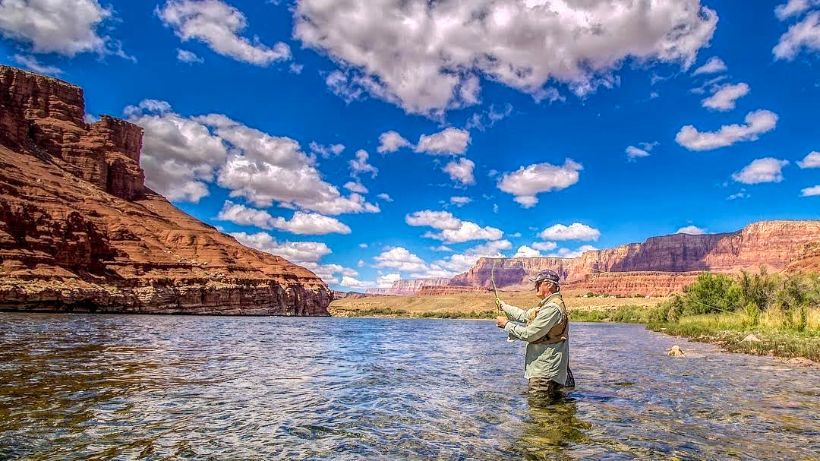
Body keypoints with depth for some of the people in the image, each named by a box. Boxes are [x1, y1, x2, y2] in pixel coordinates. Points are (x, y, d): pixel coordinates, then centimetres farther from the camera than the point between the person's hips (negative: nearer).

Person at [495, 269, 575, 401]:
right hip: (543, 369, 11)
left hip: (544, 373, -11)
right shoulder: (547, 305, 15)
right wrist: (505, 307, 29)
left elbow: (529, 334, -20)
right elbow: (525, 316, 24)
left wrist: (507, 324, -8)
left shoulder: (552, 307, -20)